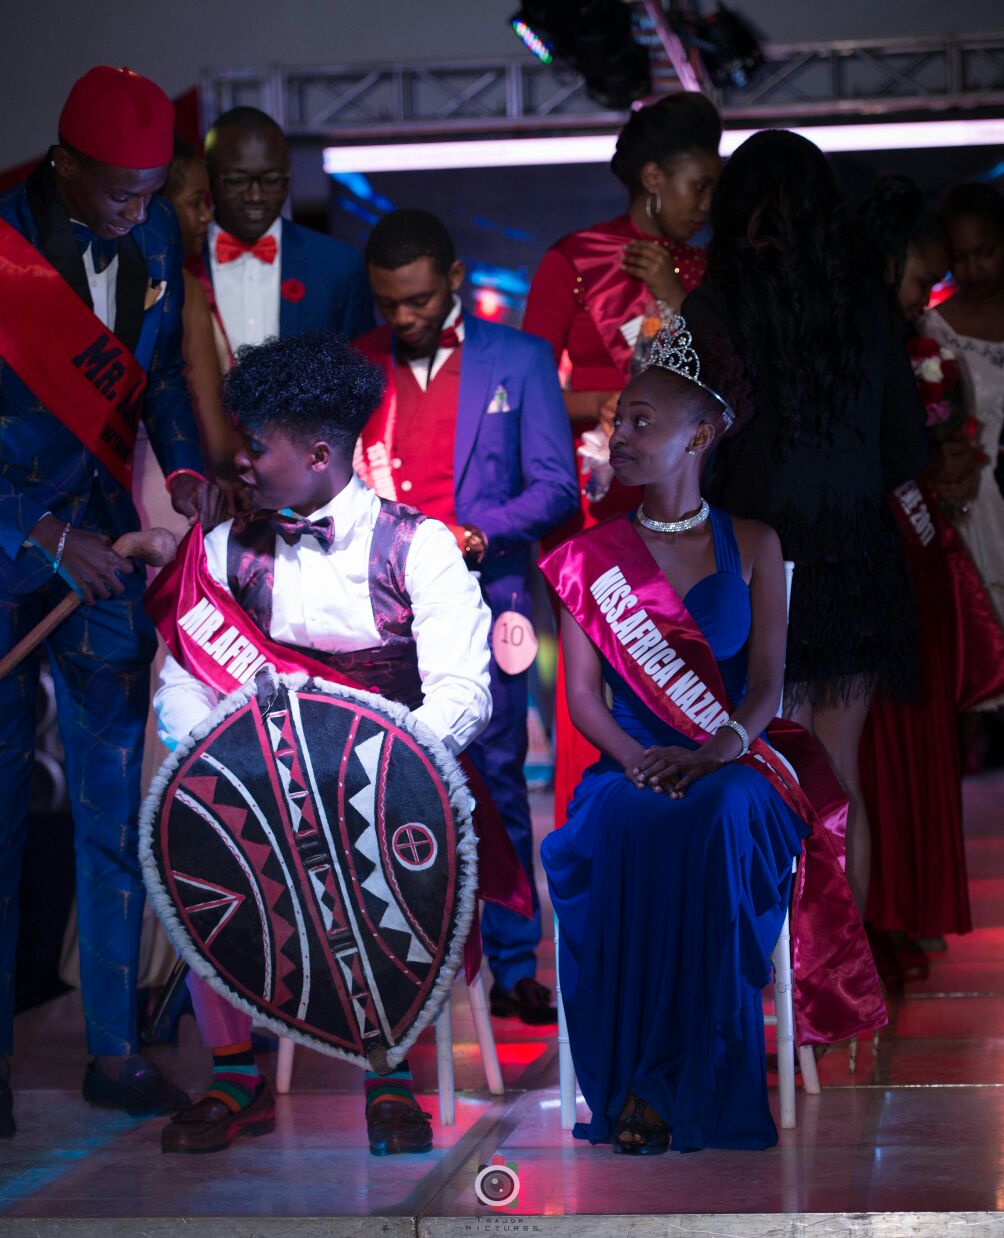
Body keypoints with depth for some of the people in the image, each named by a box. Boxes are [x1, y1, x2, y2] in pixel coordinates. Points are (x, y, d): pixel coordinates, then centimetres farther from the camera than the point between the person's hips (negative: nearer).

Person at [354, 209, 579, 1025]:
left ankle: (513, 965, 5)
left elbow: (555, 485, 3)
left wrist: (478, 534, -13)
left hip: (481, 597, -1)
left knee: (496, 782, -1)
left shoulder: (518, 360, 8)